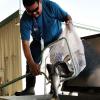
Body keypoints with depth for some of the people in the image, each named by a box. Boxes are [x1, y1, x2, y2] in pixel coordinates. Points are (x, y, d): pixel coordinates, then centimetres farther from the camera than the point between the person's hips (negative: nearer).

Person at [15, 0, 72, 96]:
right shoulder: (25, 20, -32)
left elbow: (67, 16, -16)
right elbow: (25, 43, -38)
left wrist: (69, 22, -42)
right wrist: (32, 64, -49)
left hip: (56, 38, 0)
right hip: (39, 41, 1)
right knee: (31, 62, -10)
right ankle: (29, 88, -3)